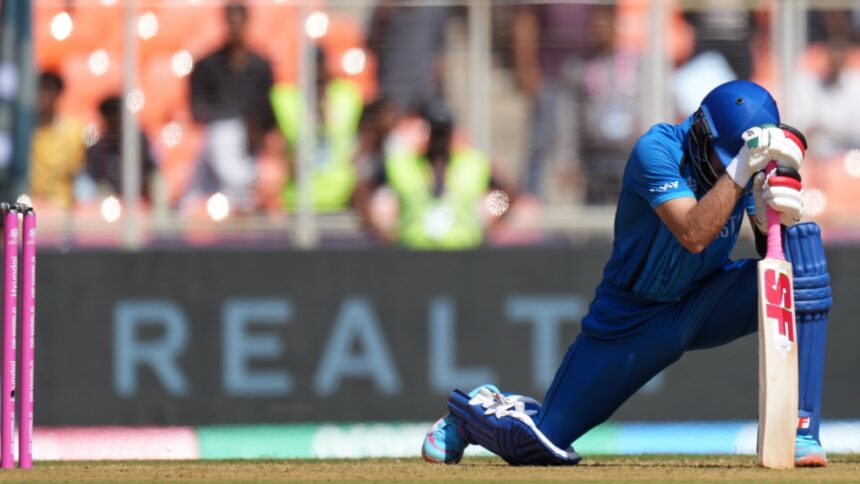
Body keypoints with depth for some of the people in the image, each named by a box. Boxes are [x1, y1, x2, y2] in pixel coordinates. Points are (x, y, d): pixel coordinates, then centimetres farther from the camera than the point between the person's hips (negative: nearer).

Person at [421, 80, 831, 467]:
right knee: (542, 442, -6)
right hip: (632, 318, -4)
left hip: (703, 304, 4)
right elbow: (692, 235, -39)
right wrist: (743, 167, -45)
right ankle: (473, 411, 33)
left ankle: (800, 430, -23)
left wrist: (774, 209, -34)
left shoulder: (750, 153, -10)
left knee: (802, 247, -23)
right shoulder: (657, 150, -25)